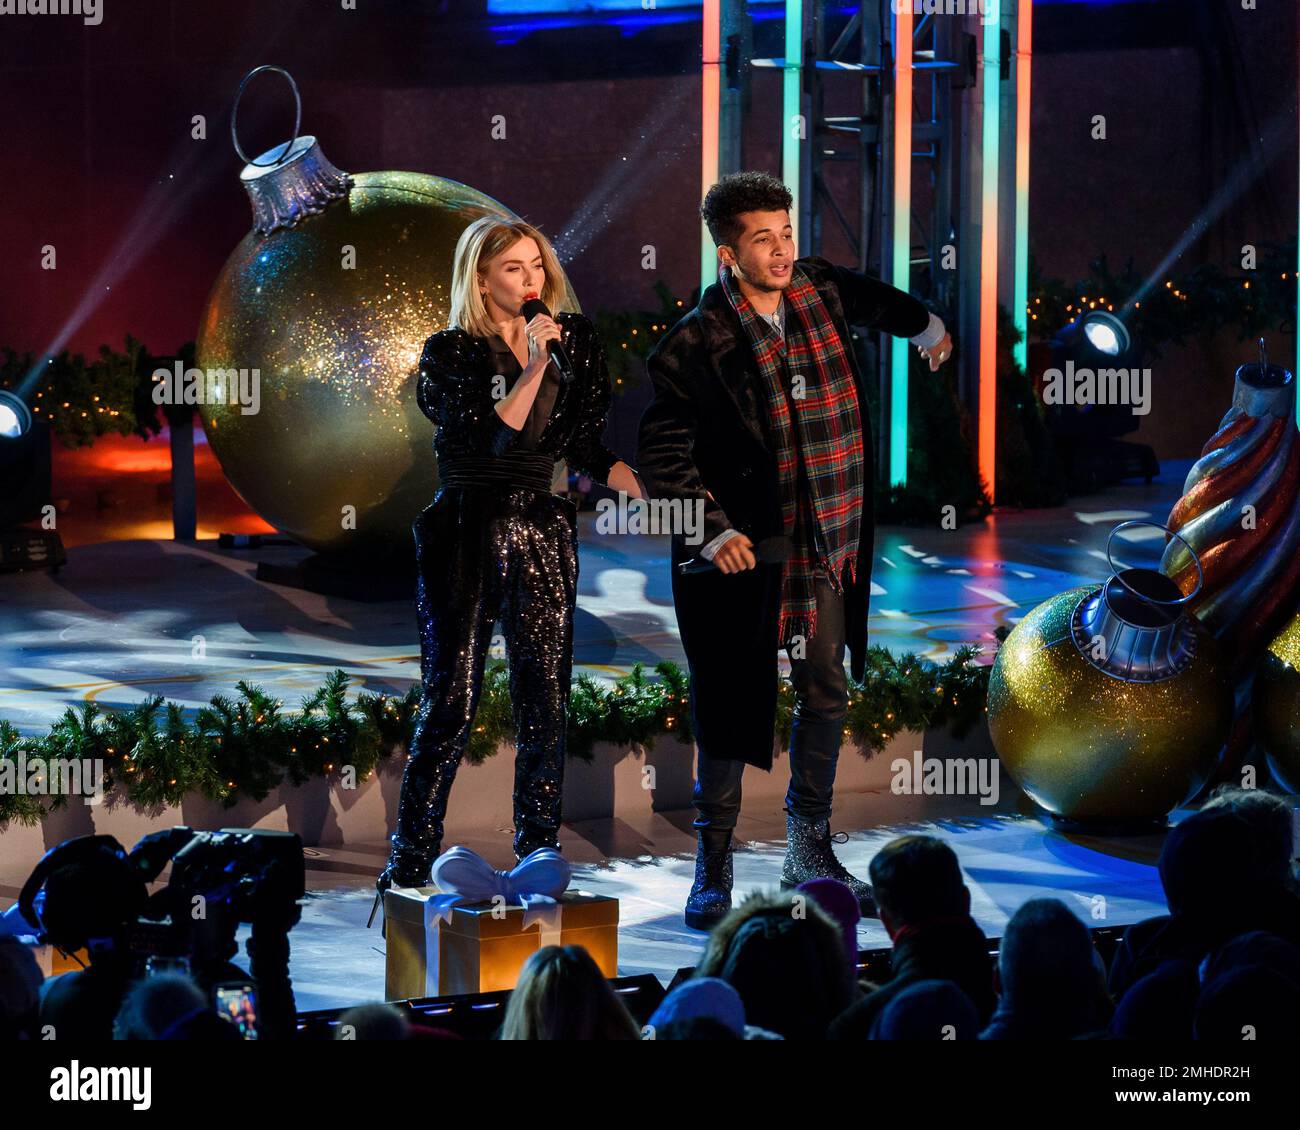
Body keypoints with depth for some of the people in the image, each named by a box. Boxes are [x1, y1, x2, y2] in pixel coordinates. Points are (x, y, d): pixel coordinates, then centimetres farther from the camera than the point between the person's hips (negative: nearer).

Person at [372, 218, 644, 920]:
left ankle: (539, 860, 10)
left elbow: (585, 446, 11)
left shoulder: (574, 341, 8)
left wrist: (655, 493, -2)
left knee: (544, 703, 2)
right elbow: (492, 437, -15)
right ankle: (409, 867, 1)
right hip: (465, 535, -4)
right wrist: (532, 367, -23)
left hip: (543, 530, 4)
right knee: (450, 702, -5)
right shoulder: (451, 352, -3)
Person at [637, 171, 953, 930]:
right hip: (743, 552, -6)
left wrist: (922, 324, 48)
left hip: (825, 545, 6)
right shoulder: (696, 345, -14)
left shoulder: (817, 290, 3)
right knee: (733, 706, -1)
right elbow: (662, 455, -11)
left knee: (827, 695, 12)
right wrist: (710, 529, -20)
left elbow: (864, 298, 28)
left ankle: (810, 854, 26)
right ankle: (714, 870, 10)